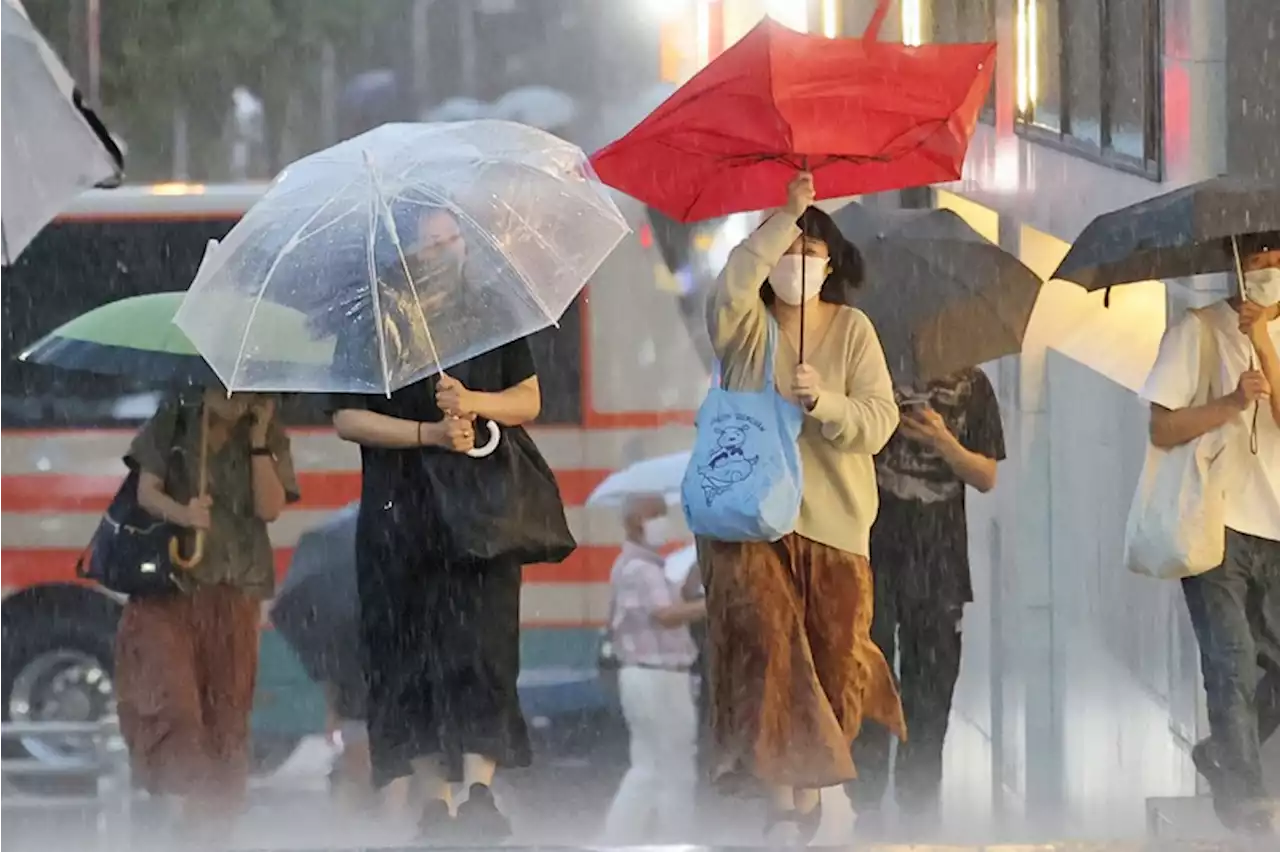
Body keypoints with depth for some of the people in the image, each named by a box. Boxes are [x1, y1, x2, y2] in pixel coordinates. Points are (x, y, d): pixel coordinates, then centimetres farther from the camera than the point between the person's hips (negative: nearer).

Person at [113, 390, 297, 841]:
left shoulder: (268, 439, 5)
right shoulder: (172, 424, 2)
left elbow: (270, 508, -5)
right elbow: (146, 491, -5)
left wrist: (258, 439, -11)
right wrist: (181, 513, -26)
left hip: (233, 592, 2)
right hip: (169, 581, -2)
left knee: (226, 708, 4)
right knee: (170, 694, -18)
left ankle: (212, 818, 9)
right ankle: (186, 791, -21)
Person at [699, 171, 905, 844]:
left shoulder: (853, 332, 5)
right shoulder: (746, 327, 4)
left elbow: (878, 423, -5)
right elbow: (732, 286, -21)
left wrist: (823, 402, -24)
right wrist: (786, 216, -22)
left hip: (833, 520, 1)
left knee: (830, 656, 3)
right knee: (766, 643, -14)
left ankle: (812, 787, 20)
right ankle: (780, 795, -15)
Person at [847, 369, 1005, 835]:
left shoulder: (970, 385, 5)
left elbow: (986, 478, 5)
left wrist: (943, 443, -13)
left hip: (940, 556, 2)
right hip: (875, 547, -2)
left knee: (930, 691, 4)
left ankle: (919, 807, 11)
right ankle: (867, 805, 0)